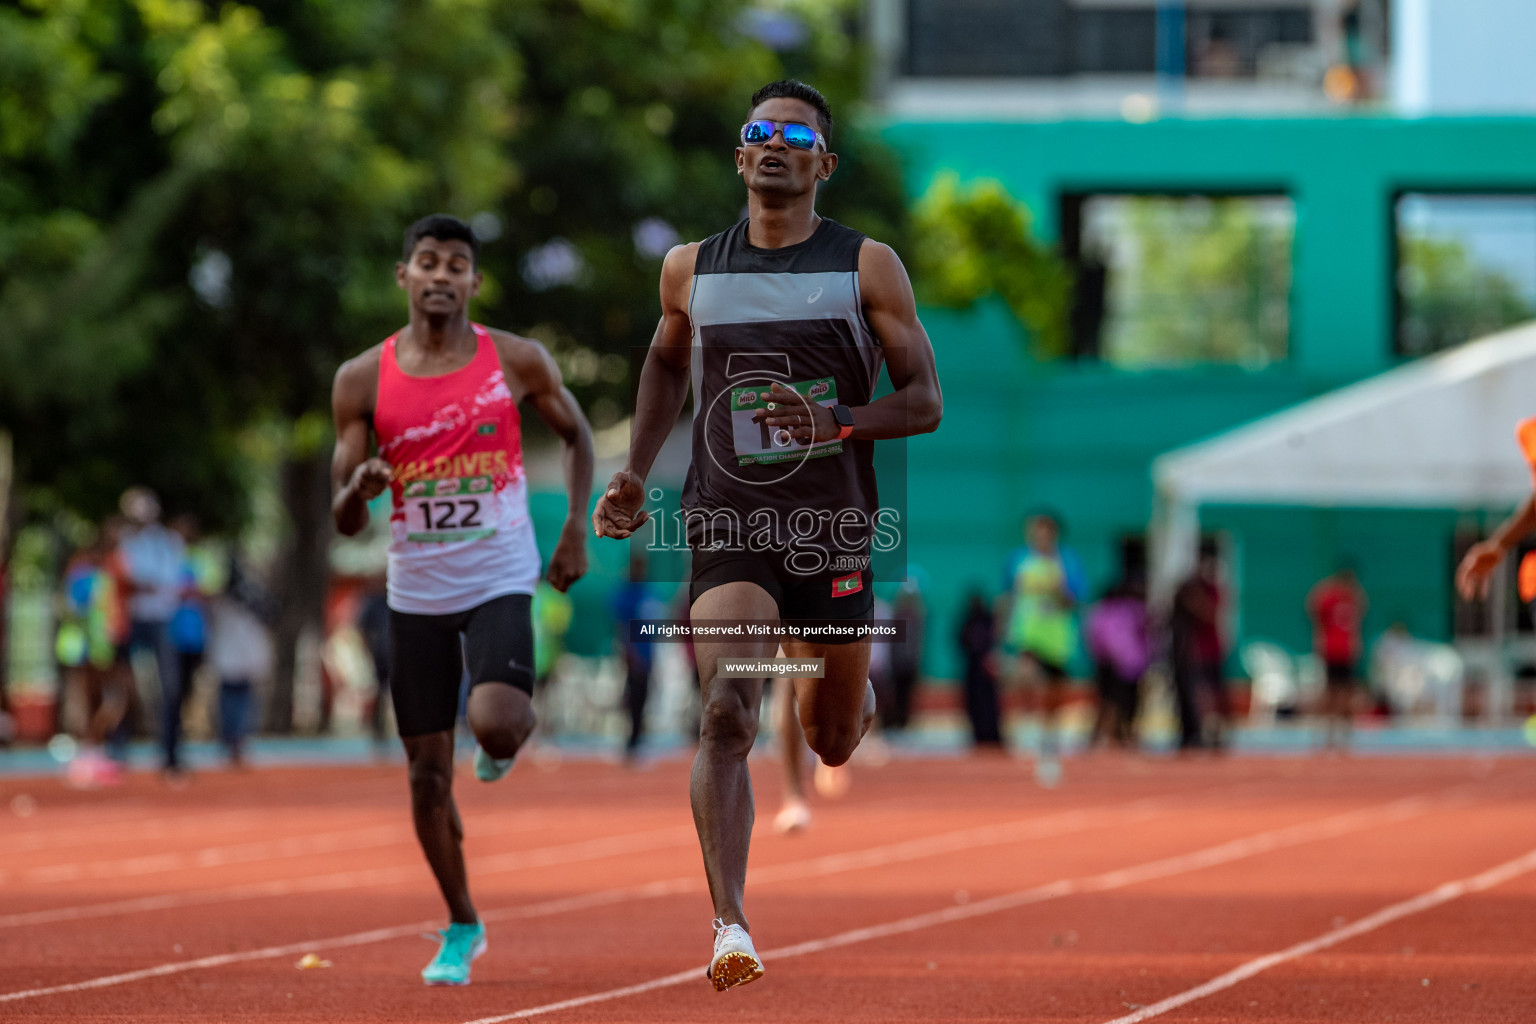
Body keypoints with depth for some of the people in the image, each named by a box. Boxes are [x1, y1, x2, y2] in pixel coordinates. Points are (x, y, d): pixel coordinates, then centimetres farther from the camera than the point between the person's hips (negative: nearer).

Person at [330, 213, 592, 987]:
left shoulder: (517, 362, -4)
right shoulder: (363, 380, -2)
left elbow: (576, 435, 14)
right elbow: (344, 519, 0)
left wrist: (576, 530, 3)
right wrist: (358, 491, -24)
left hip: (499, 581, -2)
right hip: (415, 594, 2)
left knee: (495, 725, -26)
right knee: (427, 776, 3)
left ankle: (505, 738, 14)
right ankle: (461, 927, 22)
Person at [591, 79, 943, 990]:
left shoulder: (867, 267, -1)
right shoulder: (692, 269, 6)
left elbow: (925, 400, -2)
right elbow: (667, 365, 25)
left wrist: (839, 423, -21)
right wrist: (634, 477, 15)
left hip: (833, 529, 0)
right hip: (728, 528, 0)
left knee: (833, 743, 15)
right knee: (727, 717, -22)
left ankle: (846, 689, 55)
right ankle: (731, 927, -26)